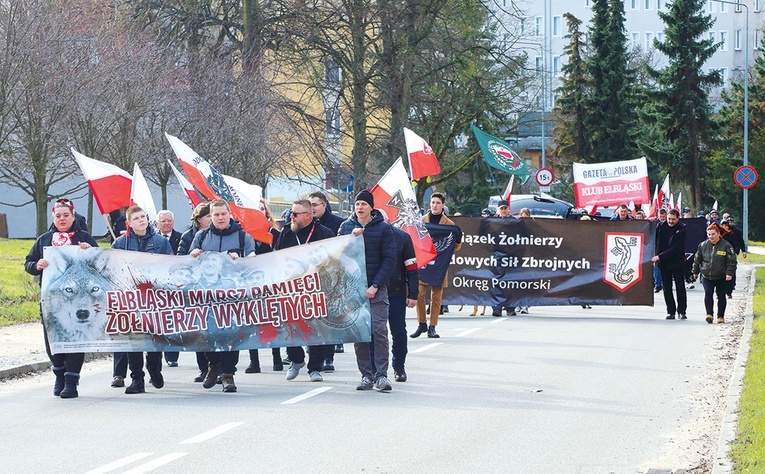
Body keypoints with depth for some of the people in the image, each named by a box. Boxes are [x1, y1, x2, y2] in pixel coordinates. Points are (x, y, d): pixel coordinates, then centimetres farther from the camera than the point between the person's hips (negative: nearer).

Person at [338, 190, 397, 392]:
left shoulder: (384, 229, 1)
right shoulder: (346, 227, 9)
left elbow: (389, 260, -2)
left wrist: (375, 285, -10)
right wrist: (352, 237, -15)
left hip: (376, 289, -3)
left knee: (379, 330, -9)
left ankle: (381, 375, -8)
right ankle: (366, 375, 7)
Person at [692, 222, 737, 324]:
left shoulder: (726, 245, -6)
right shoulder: (703, 245, 3)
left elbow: (731, 261, -6)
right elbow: (697, 260, 13)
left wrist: (729, 273, -15)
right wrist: (695, 272, 15)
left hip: (721, 277, -2)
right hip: (706, 276, 2)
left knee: (721, 296, 7)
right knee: (708, 294, -14)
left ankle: (720, 316, 17)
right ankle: (709, 314, -13)